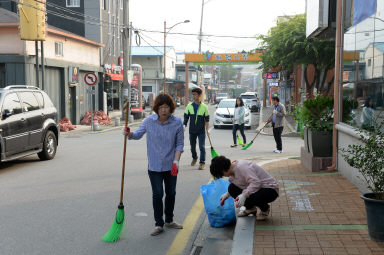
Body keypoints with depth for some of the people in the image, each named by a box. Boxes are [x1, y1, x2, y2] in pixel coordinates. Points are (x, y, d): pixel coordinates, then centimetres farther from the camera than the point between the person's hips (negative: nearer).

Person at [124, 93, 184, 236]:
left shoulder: (177, 122, -9)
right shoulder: (149, 121, -9)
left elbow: (180, 144, -3)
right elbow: (138, 134, 6)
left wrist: (176, 161, -13)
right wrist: (130, 134, -17)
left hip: (170, 165, 1)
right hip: (154, 165, -1)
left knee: (171, 193, 14)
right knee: (157, 194, 0)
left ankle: (169, 220, 34)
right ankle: (159, 224, 14)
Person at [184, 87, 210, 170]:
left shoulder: (204, 106, -3)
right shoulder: (189, 106, 1)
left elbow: (207, 119, 2)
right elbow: (186, 117, 6)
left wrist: (207, 129, 0)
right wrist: (184, 125, -8)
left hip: (201, 131, -3)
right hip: (192, 130, 3)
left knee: (202, 147, -8)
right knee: (192, 146, 14)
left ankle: (202, 162, -1)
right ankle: (194, 158, 39)